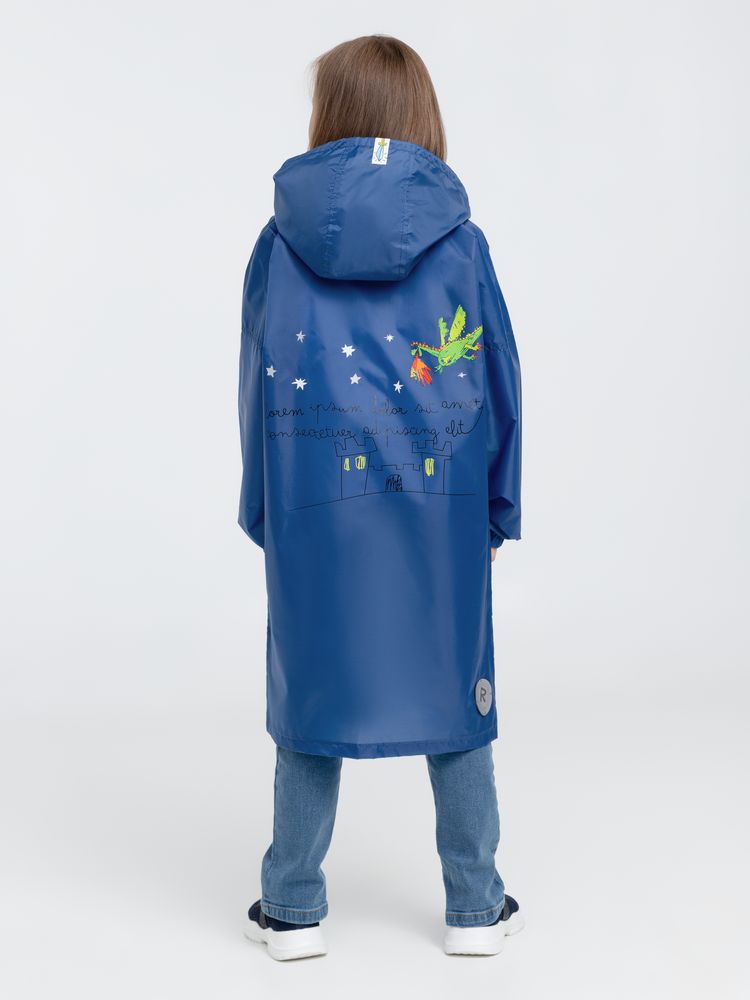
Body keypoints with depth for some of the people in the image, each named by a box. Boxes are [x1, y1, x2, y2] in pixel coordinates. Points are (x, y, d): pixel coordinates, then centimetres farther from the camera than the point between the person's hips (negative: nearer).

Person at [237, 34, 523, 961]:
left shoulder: (280, 240, -1)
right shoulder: (458, 238, -2)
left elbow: (258, 382, 3)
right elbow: (497, 375, 2)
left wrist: (262, 508, 11)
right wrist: (500, 505, 11)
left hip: (315, 498, 1)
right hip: (440, 498, 0)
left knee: (312, 685, 11)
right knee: (454, 684, 11)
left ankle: (292, 908, 22)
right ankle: (475, 904, 23)